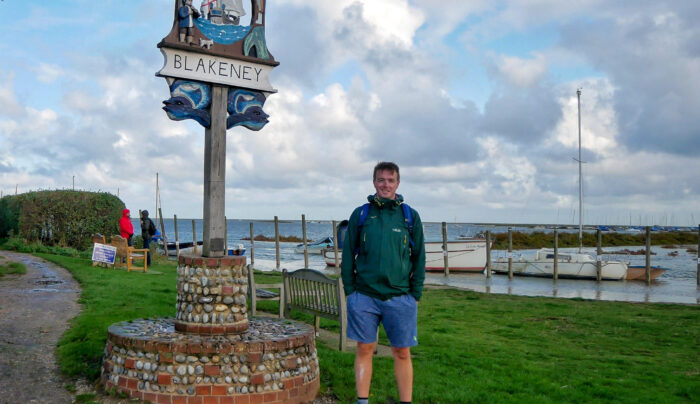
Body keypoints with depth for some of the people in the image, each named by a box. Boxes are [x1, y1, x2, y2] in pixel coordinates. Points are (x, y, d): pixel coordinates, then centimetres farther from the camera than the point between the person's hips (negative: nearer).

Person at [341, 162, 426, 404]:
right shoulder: (360, 214, 5)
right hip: (364, 296, 0)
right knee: (364, 350, 7)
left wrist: (416, 294, 1)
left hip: (400, 298, 0)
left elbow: (419, 258, 7)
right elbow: (348, 255, 7)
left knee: (402, 352, 6)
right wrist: (349, 290, 0)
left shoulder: (410, 216, 6)